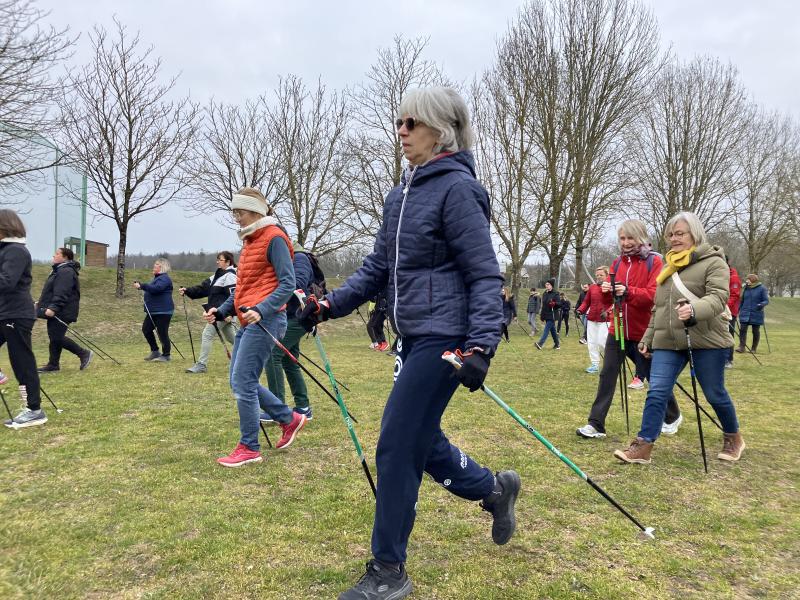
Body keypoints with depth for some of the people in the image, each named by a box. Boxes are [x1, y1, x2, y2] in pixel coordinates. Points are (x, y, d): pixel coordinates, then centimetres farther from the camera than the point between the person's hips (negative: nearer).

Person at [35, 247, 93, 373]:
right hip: (56, 311, 11)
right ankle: (53, 364, 16)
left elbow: (61, 293, -27)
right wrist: (42, 303, 27)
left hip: (62, 312, -11)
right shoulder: (59, 270, 19)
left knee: (57, 337, -10)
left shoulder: (66, 272, -17)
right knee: (54, 336, 11)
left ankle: (84, 353, 0)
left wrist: (53, 307, -32)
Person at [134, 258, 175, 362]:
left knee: (162, 333, -5)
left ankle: (166, 355, 6)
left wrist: (141, 286, -27)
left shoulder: (164, 278, -14)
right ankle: (155, 352, 22)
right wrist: (146, 299, 16)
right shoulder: (157, 278, 19)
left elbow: (155, 288, -29)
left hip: (163, 311, -11)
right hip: (153, 311, 11)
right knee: (146, 329, 11)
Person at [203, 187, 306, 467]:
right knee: (240, 382, 10)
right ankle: (290, 419, 24)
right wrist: (221, 311, 10)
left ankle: (249, 448, 5)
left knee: (242, 383, -8)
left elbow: (287, 284, -14)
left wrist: (261, 310, -26)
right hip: (247, 321, 10)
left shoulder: (274, 238, -7)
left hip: (265, 320, -10)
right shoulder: (250, 241, 19)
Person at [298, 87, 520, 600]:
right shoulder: (402, 194, 13)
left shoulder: (457, 189, -12)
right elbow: (380, 266, 16)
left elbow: (485, 276, -15)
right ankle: (495, 489, 40)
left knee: (398, 447, -3)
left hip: (445, 339, -8)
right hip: (415, 338, 9)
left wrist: (481, 347, -24)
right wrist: (330, 304, 6)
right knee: (421, 440, 16)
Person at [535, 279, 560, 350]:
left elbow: (559, 304, -11)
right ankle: (557, 344, 22)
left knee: (546, 329, -12)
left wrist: (554, 303, -33)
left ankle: (540, 343, -19)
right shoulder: (544, 294, 14)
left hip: (552, 315, -7)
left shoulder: (555, 294, -7)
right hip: (546, 315, 7)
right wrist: (542, 315, 19)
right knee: (552, 330, 12)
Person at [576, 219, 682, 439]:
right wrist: (606, 292, -14)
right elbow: (609, 301, 9)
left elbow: (655, 295, -17)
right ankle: (596, 424, 0)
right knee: (607, 375, -3)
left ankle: (673, 417, 35)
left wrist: (628, 292, -30)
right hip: (617, 330, 4)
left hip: (643, 332, -4)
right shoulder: (617, 262, 9)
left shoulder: (654, 261, -6)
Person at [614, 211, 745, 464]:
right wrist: (648, 338, 21)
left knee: (715, 394, 9)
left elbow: (718, 297, -19)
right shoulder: (668, 267, 18)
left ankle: (733, 438, 34)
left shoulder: (713, 262, -4)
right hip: (667, 341, 5)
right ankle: (643, 446, -3)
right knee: (657, 392, -4)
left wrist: (694, 309, -39)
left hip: (706, 340, -5)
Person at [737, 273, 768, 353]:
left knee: (756, 331, 7)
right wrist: (739, 309, 16)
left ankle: (754, 348, 18)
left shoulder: (761, 289, -6)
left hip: (756, 314, -3)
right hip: (745, 314, 3)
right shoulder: (746, 288, 6)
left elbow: (766, 300, -7)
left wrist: (762, 304, -27)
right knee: (742, 329, -8)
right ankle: (742, 347, -7)